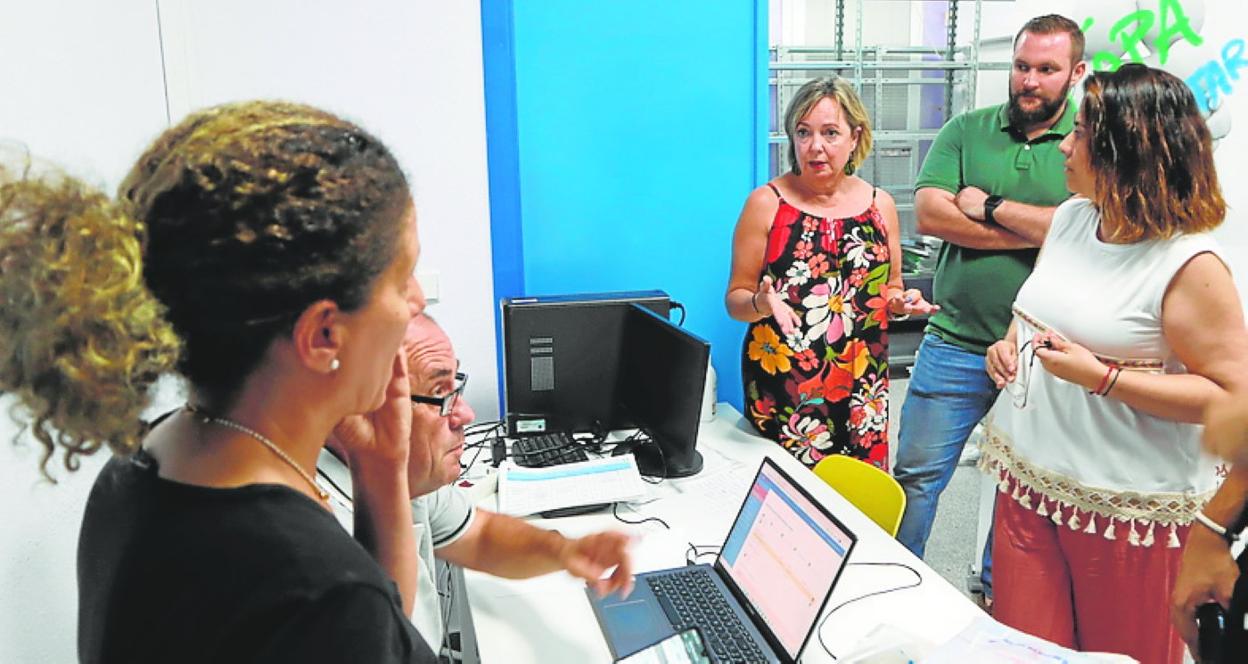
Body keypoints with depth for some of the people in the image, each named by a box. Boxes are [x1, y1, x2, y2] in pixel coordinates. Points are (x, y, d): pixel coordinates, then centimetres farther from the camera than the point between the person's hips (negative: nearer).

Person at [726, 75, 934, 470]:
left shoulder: (879, 205, 7)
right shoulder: (767, 203, -3)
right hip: (781, 387, -3)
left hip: (862, 386, 3)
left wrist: (901, 302, -4)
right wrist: (761, 303, -22)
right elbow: (735, 298, -1)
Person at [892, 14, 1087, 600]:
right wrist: (1041, 230, -12)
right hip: (955, 344, 1)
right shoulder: (967, 130, 4)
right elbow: (928, 212, -9)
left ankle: (999, 591, 37)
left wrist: (991, 208, -14)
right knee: (916, 475, 7)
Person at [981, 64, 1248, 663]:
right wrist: (1009, 345, 1)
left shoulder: (1189, 264, -17)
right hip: (1028, 478, 6)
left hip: (1128, 509, -6)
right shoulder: (1070, 218, 5)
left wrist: (1102, 378, -22)